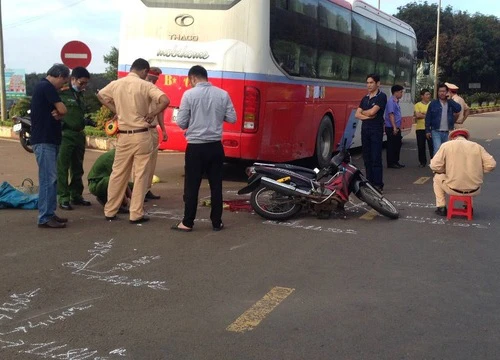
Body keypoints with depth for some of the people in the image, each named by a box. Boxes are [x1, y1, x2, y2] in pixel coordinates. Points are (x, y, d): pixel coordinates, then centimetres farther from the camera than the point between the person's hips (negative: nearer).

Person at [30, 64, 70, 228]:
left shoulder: (41, 86, 18)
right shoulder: (47, 87, -14)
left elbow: (57, 112, 15)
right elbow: (63, 110, -16)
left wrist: (56, 114, -8)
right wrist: (58, 112, 6)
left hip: (47, 139, 10)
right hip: (44, 141, -10)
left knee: (51, 178, 13)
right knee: (48, 179, -8)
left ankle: (49, 213, 18)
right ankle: (44, 218, -5)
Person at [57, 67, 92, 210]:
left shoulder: (80, 94, 16)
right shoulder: (62, 93, -9)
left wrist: (85, 121, 12)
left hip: (79, 135, 8)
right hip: (65, 135, -8)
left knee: (77, 168, 13)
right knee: (63, 168, -3)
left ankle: (76, 195, 21)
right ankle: (63, 198, 0)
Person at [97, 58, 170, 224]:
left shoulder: (116, 84, 4)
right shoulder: (146, 85, -9)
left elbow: (100, 96, 21)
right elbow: (165, 101, -21)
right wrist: (152, 115, -8)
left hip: (123, 135, 4)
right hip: (141, 135, -4)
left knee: (118, 174, 13)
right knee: (140, 175, 3)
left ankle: (110, 211, 20)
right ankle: (136, 214, 4)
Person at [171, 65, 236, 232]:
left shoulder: (189, 94, -8)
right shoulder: (223, 94, 0)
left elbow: (181, 122, -7)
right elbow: (232, 118, 3)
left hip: (196, 147, -3)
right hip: (216, 146, 3)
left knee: (192, 186, 5)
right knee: (216, 186, 10)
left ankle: (187, 223, 11)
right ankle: (217, 222, 15)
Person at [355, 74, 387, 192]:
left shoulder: (382, 97, -5)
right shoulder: (365, 98, 15)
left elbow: (372, 111, -15)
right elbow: (357, 115, 7)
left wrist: (362, 112, 4)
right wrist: (367, 116, -11)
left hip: (376, 130, -6)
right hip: (365, 129, 6)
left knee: (376, 158, -7)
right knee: (367, 158, 7)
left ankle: (378, 184, -5)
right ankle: (369, 182, 13)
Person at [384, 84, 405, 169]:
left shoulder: (396, 102, 14)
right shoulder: (391, 101, -14)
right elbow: (391, 114, -20)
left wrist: (399, 127, 19)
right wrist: (394, 127, -23)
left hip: (396, 128, 9)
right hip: (391, 128, -9)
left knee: (397, 144, 15)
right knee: (391, 146, -3)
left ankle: (396, 161, 24)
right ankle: (390, 163, 4)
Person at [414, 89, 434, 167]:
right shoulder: (418, 105, 5)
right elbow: (417, 115, -8)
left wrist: (422, 114, -11)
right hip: (420, 128, 0)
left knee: (432, 145, -5)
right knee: (421, 146, 5)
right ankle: (422, 162, 16)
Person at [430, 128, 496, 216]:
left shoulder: (446, 145, -2)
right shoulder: (477, 146, 4)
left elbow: (434, 166, -7)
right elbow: (491, 165, -1)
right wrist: (477, 171, 15)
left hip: (453, 189, -3)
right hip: (474, 191, 3)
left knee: (437, 177, 28)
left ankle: (441, 208, 27)